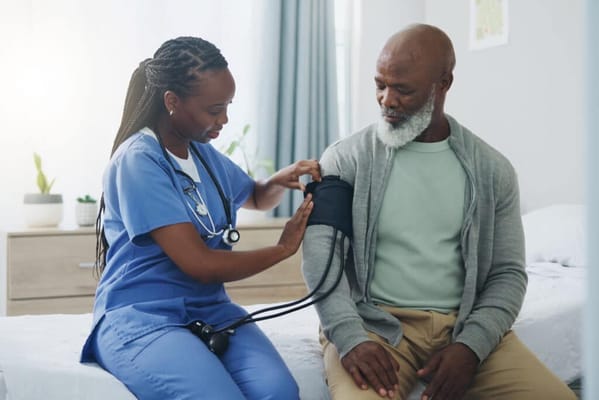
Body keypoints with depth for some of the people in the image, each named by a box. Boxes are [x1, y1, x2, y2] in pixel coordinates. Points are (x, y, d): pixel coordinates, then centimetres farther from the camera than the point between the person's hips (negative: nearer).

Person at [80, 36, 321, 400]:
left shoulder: (205, 154, 11)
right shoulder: (138, 161, -13)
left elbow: (257, 199, 31)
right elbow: (200, 264, -18)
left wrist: (280, 180, 7)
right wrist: (283, 248, -5)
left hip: (211, 311, 6)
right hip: (140, 319, -6)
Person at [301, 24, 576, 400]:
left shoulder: (493, 169, 6)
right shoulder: (346, 158, 0)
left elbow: (508, 272, 5)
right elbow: (319, 248, -10)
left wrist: (470, 346, -12)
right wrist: (350, 337, -25)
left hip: (465, 326, 3)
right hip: (373, 323, -2)